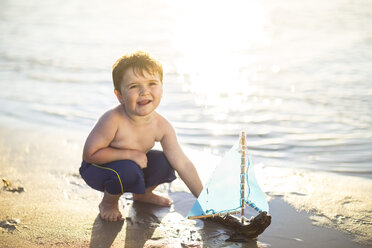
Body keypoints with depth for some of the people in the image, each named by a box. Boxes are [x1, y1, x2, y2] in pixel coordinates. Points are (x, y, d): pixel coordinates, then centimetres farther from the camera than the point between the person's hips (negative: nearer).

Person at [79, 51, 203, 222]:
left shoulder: (162, 126, -18)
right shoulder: (113, 120, -33)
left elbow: (183, 164, -13)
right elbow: (89, 154, -26)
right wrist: (129, 153, -30)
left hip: (133, 163, 6)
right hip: (98, 168, -5)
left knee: (164, 162, -15)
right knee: (128, 170, -34)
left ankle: (143, 194, 19)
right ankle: (108, 203, 1)